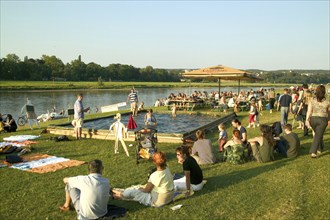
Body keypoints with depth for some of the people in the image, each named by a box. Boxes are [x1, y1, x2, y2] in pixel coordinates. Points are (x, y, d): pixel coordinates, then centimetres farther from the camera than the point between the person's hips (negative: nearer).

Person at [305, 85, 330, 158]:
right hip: (322, 120, -2)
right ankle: (313, 152, -8)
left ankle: (319, 148, 38)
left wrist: (307, 120, -12)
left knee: (317, 134, 24)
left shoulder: (312, 100, -3)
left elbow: (309, 111, -10)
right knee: (318, 136, 0)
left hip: (313, 119, 3)